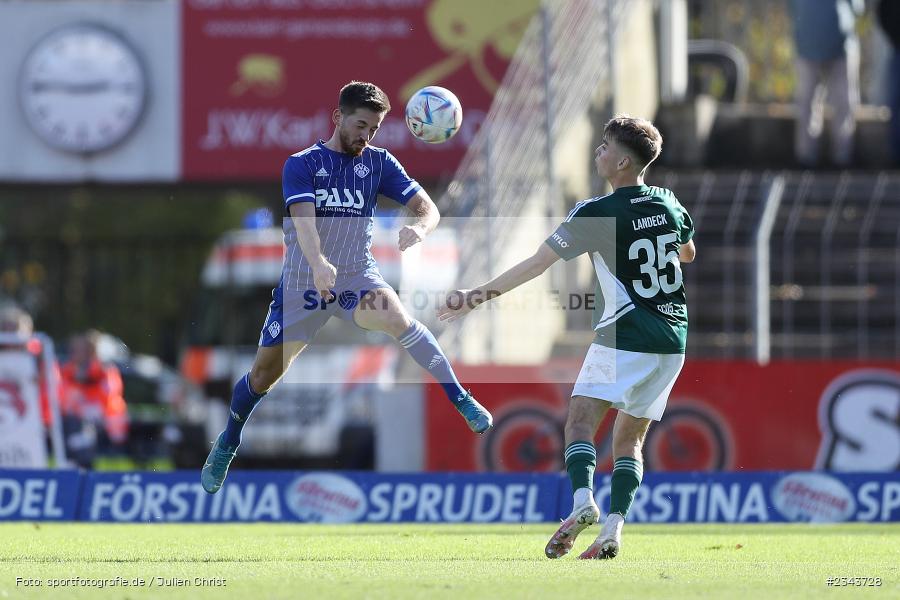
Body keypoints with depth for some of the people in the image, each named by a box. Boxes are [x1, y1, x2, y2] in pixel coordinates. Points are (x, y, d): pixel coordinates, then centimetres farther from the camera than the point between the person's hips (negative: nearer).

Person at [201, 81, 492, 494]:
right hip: (301, 283, 0)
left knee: (397, 318, -32)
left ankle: (463, 402, -27)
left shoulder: (378, 162, 2)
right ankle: (227, 445, 33)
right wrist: (318, 264, -43)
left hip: (357, 277, 0)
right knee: (264, 374, 6)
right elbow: (302, 218, -23)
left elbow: (426, 207, -4)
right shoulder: (302, 164, -6)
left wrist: (419, 228, -30)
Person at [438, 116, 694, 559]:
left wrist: (481, 294, -4)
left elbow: (538, 263, -10)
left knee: (581, 420, -3)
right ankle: (614, 527, -5)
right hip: (672, 341, 6)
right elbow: (688, 253, 28)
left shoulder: (597, 213, -11)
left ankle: (582, 499, -28)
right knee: (629, 438, 10)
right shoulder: (668, 204, 7)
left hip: (623, 338, -6)